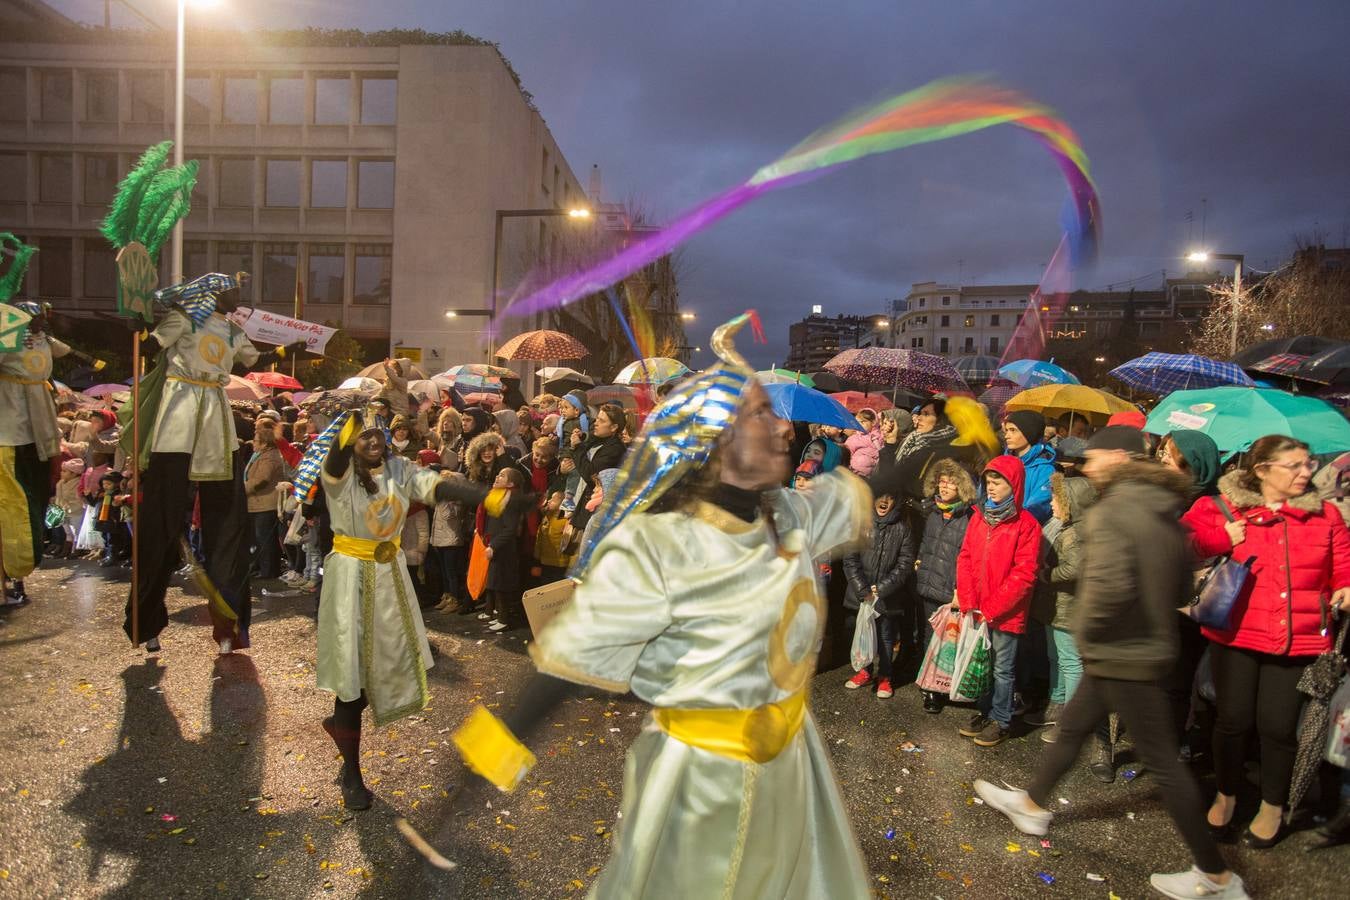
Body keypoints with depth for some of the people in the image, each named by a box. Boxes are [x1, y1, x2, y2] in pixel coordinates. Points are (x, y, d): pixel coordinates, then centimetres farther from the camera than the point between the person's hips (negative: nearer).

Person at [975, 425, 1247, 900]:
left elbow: (1108, 584, -33)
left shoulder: (1111, 510, -22)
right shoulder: (1163, 512, 7)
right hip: (1147, 644, 9)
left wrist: (1087, 627, -17)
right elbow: (1180, 577, 15)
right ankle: (1032, 804, 38)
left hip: (1121, 654, -9)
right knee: (1072, 727, 21)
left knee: (1161, 761, 4)